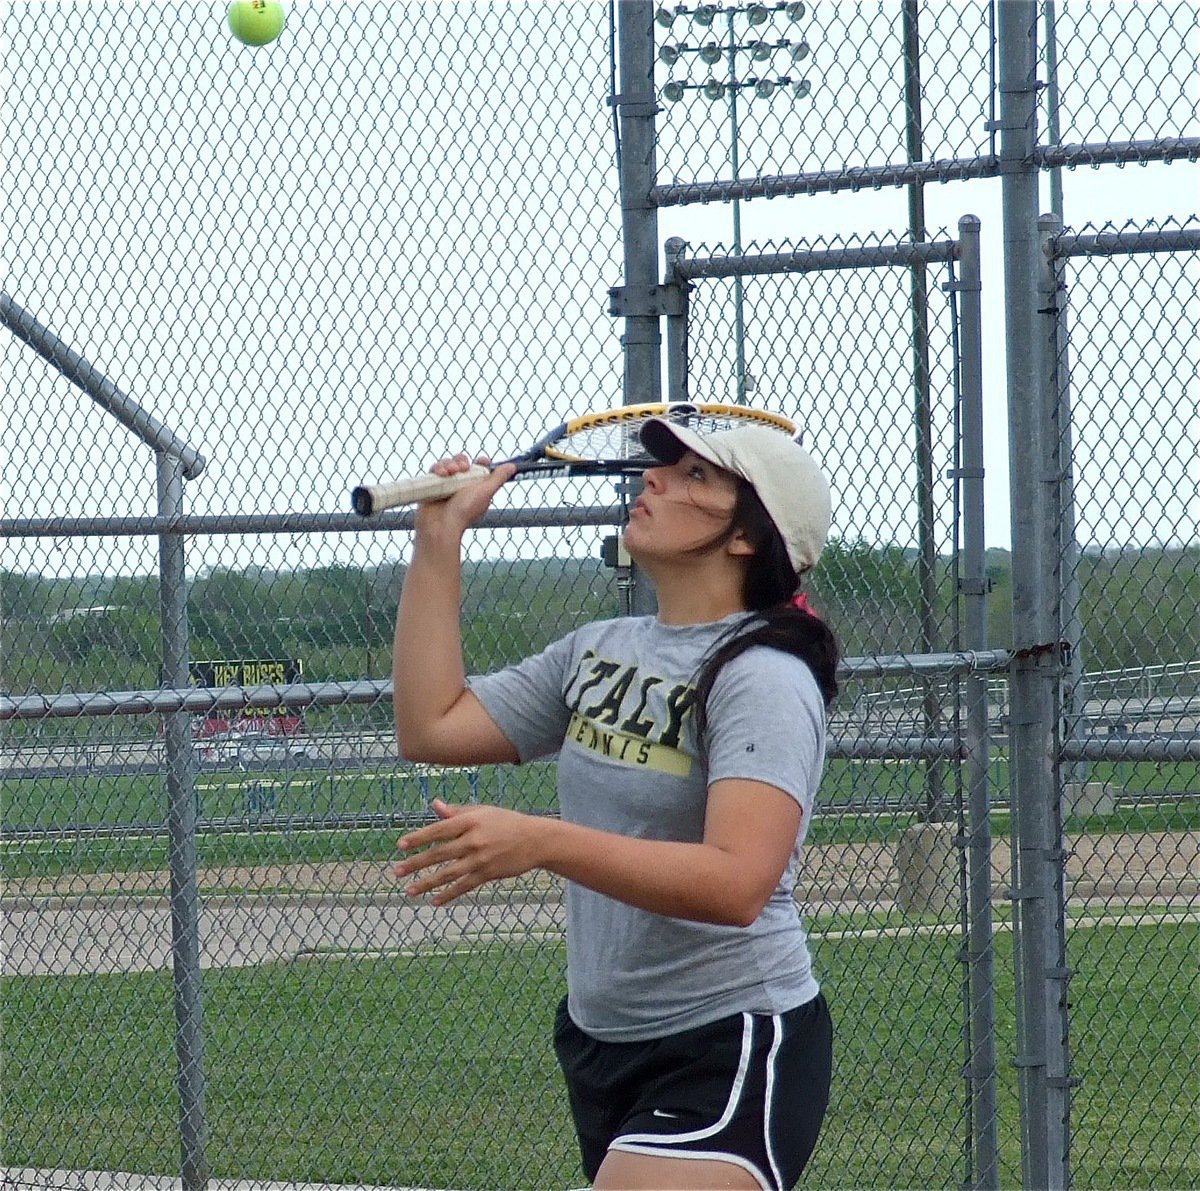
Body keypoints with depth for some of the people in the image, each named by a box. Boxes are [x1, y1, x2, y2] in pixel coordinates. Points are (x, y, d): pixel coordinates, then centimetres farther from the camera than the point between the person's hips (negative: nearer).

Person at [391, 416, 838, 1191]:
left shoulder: (763, 676, -14)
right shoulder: (597, 653, 10)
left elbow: (735, 883, -27)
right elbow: (432, 726, 11)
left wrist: (540, 844, -36)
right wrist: (439, 541, 9)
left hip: (731, 1048, -8)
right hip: (601, 1039, 8)